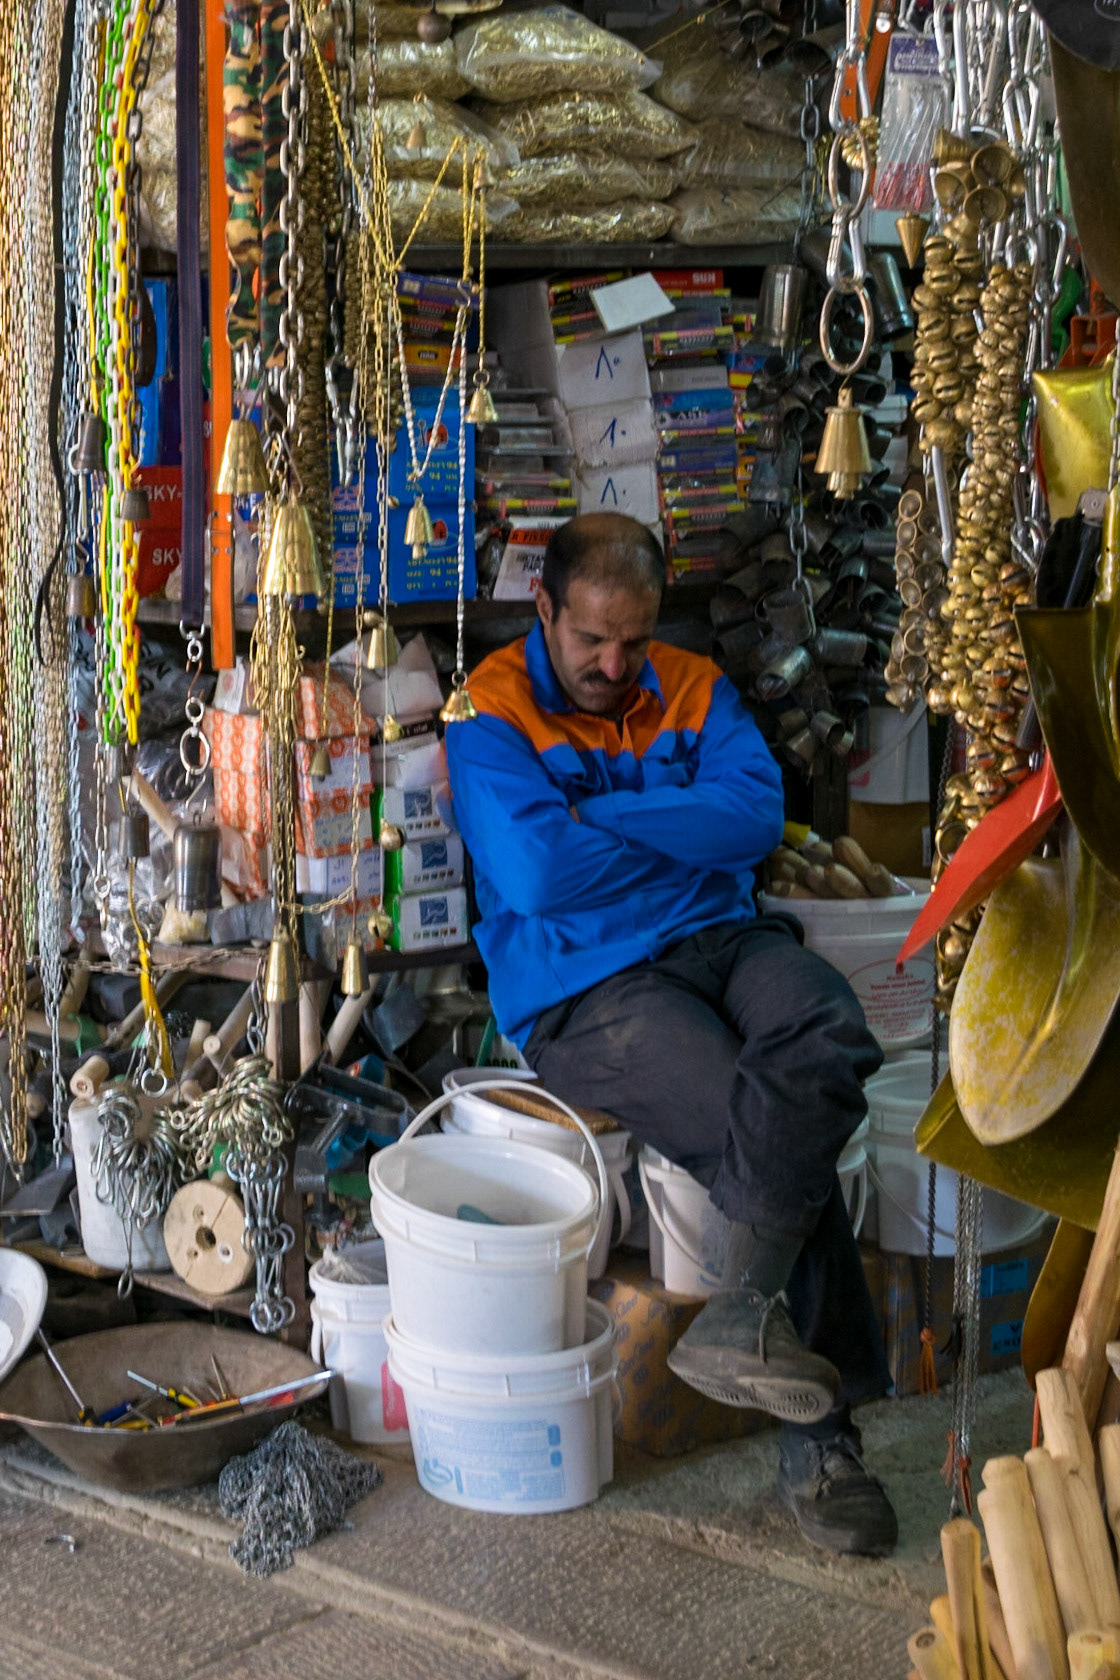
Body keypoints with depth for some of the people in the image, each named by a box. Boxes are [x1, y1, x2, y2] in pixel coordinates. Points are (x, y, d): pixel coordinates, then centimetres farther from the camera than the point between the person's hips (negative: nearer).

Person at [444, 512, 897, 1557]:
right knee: (785, 1145, -25)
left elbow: (757, 814, -3)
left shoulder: (695, 690, 16)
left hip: (723, 940, 4)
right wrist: (688, 836, -1)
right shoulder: (490, 715, 1)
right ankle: (821, 1428, -13)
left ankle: (746, 1315, -27)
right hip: (585, 990, -4)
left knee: (826, 1036, -32)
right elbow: (538, 875, -14)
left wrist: (594, 815, -9)